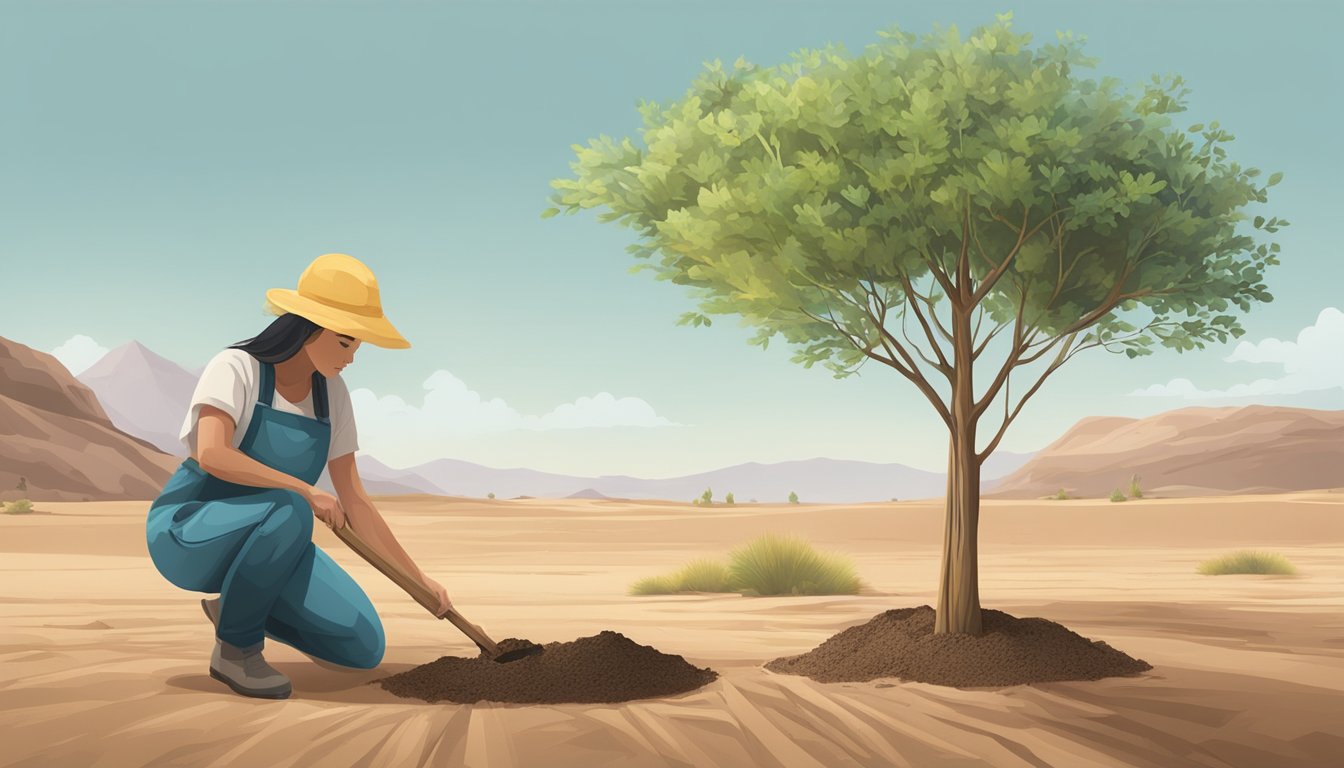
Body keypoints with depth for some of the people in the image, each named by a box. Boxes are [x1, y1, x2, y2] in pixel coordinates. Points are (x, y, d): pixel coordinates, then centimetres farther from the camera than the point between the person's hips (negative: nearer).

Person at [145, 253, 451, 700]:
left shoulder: (331, 394, 1)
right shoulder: (236, 368, -16)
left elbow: (353, 500, 4)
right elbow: (211, 454, -33)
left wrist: (417, 578, 2)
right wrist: (304, 491, -30)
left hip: (261, 538, 6)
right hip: (189, 529, -6)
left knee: (364, 648, -6)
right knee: (290, 511, -38)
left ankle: (235, 604, 16)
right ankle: (234, 650, -17)